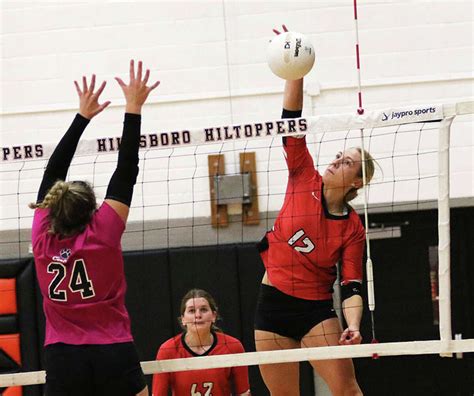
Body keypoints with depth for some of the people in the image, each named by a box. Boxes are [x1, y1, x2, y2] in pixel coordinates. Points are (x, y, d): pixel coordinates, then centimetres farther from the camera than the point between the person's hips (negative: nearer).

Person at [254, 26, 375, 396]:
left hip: (316, 309, -2)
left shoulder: (353, 229, -5)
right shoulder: (304, 179, -1)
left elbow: (352, 287, -9)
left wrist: (353, 327, -28)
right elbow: (291, 122, -8)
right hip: (273, 303, 2)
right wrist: (296, 72, -19)